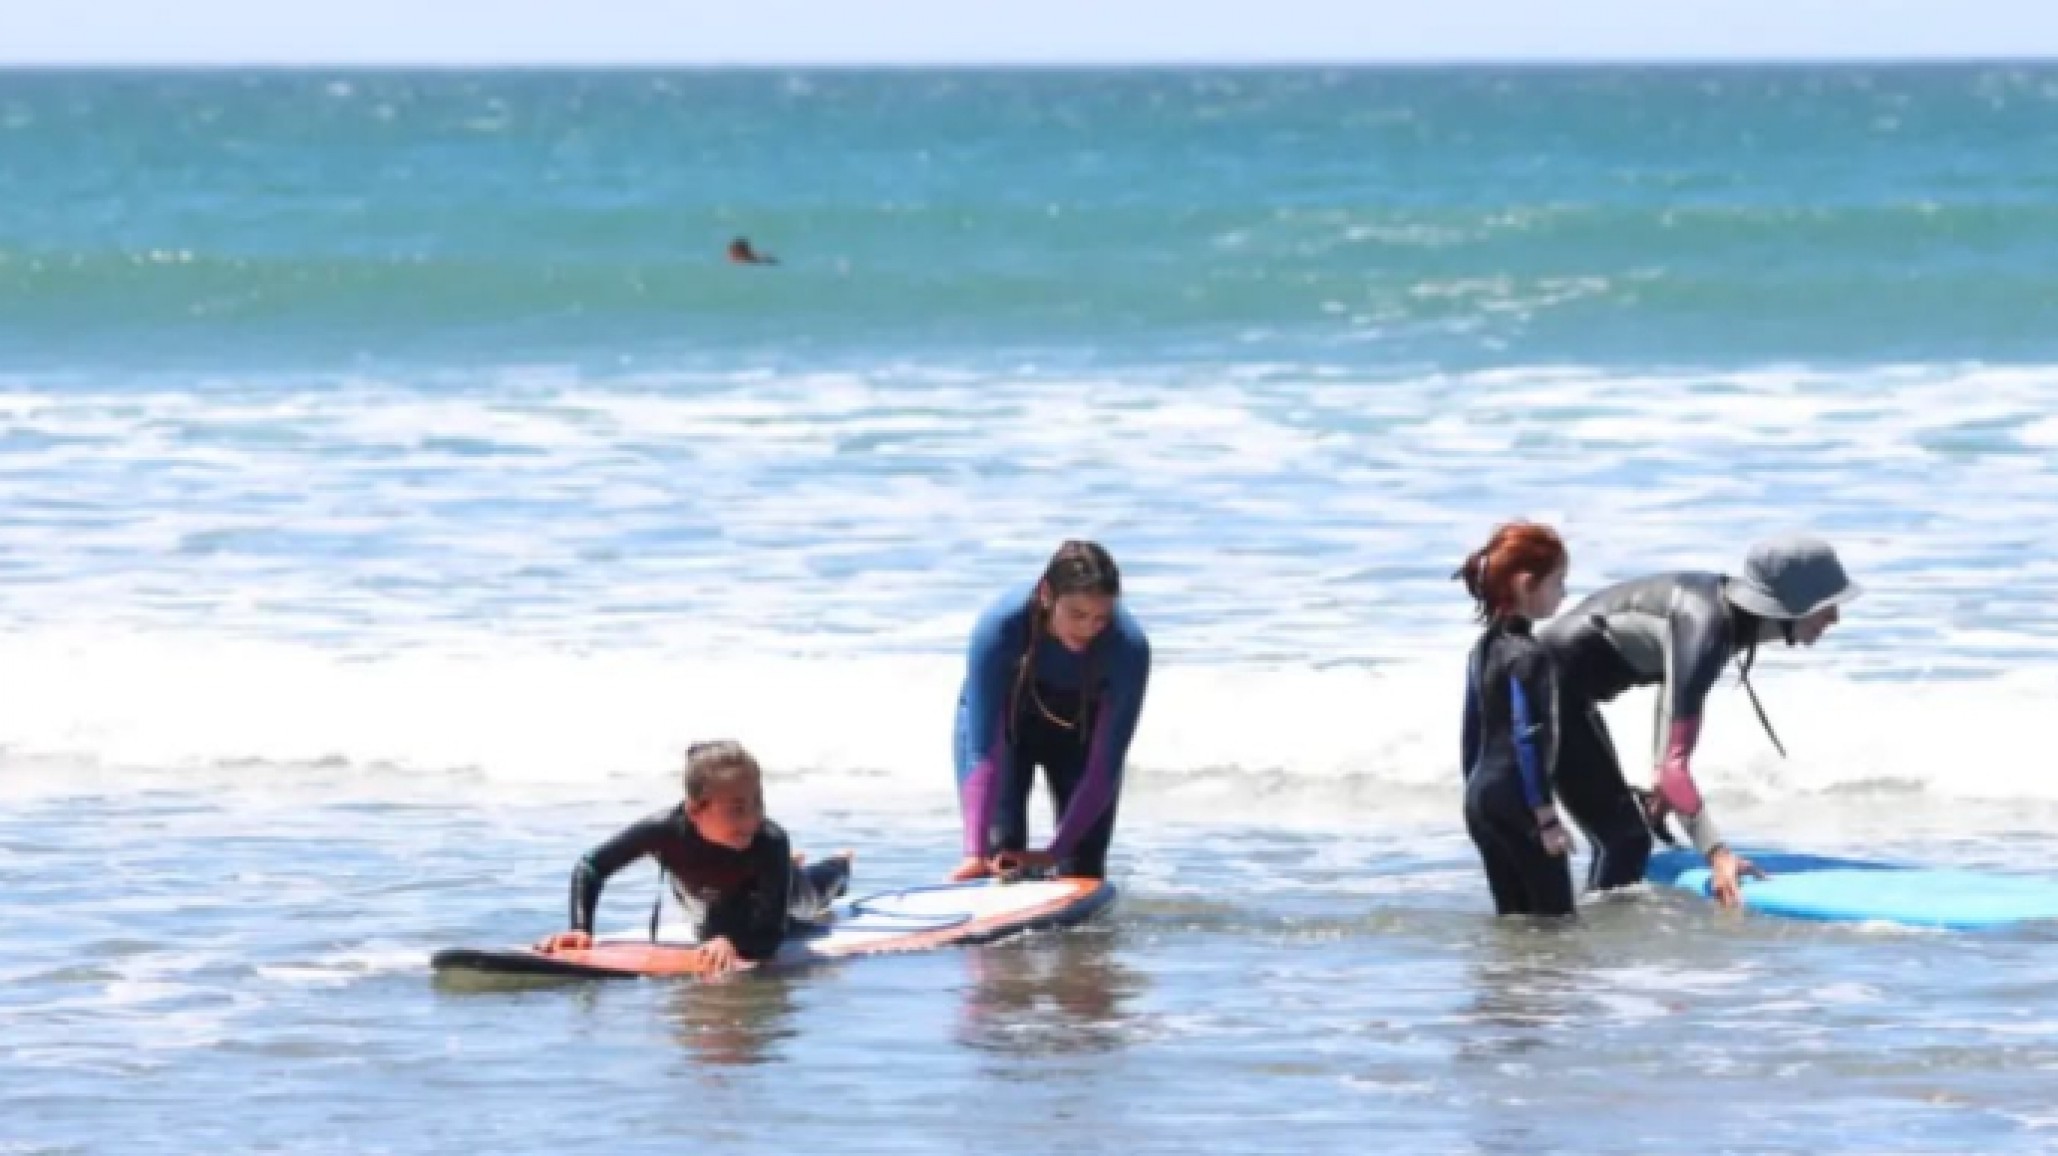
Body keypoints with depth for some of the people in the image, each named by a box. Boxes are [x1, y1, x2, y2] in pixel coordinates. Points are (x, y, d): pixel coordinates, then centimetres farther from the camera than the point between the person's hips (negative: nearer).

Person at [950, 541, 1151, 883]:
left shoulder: (1129, 647, -36)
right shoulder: (999, 627, -39)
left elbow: (1105, 766, -30)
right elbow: (983, 752, -40)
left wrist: (1055, 852, -36)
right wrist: (975, 852, -50)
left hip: (1081, 725, 1)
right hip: (1006, 718, -1)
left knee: (1082, 873, -5)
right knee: (999, 861, -16)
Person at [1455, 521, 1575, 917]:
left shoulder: (1484, 647, 11)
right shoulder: (1529, 655, -15)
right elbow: (1527, 740, -19)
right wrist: (1546, 816, -17)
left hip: (1480, 799, 9)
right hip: (1518, 804, -9)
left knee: (1513, 916, 10)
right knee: (1555, 916, -7)